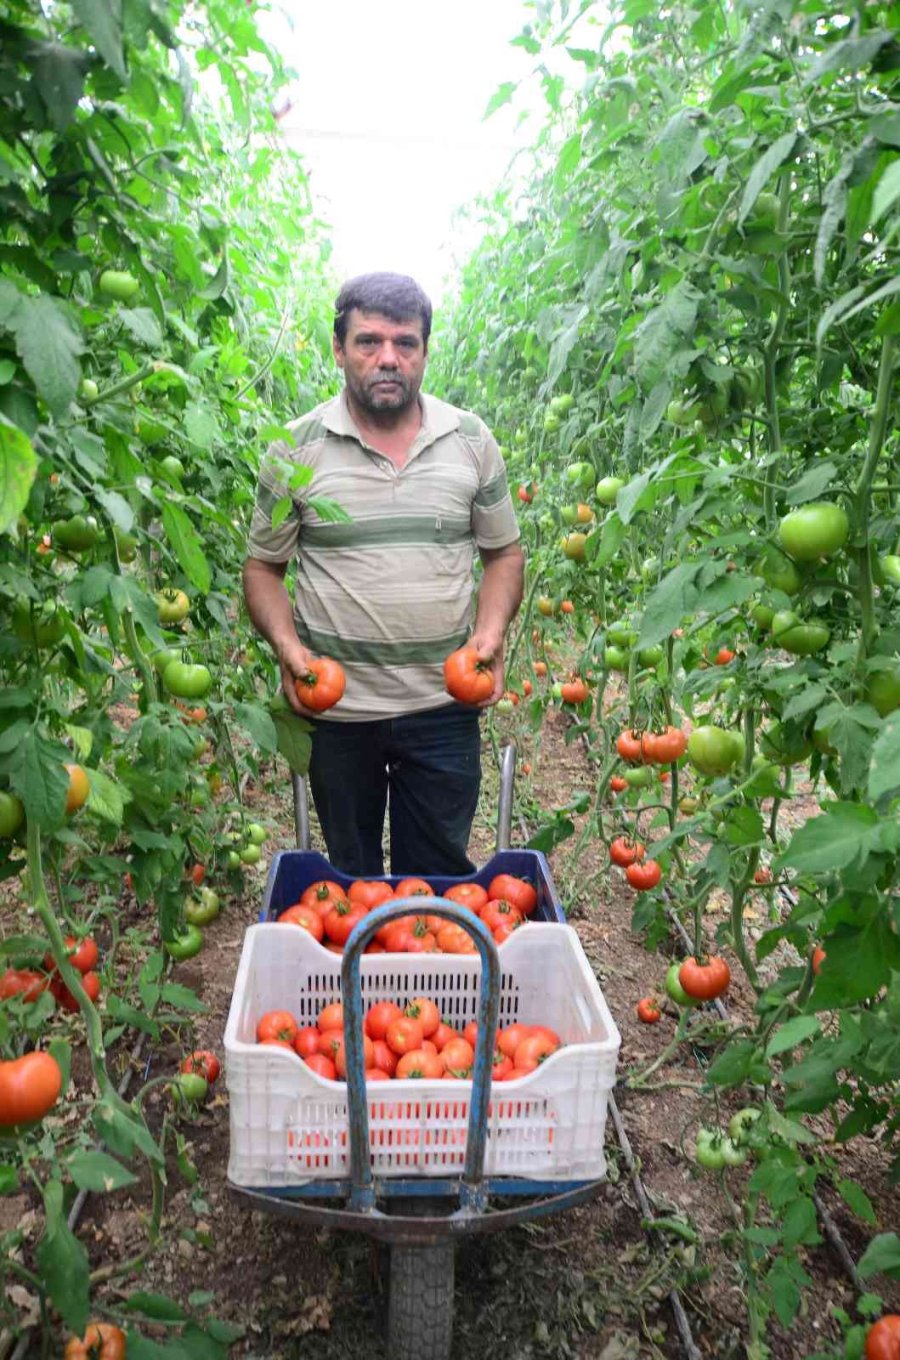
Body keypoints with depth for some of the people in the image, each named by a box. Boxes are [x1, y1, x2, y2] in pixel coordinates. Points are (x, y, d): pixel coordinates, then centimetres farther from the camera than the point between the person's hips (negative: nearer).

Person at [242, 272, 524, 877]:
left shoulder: (471, 439, 2)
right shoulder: (296, 449, -2)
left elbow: (504, 553, 9)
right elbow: (263, 567, 4)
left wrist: (491, 631, -9)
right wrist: (286, 643, -14)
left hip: (444, 707, 1)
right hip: (335, 710, 0)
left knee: (442, 879, 14)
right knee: (351, 879, 19)